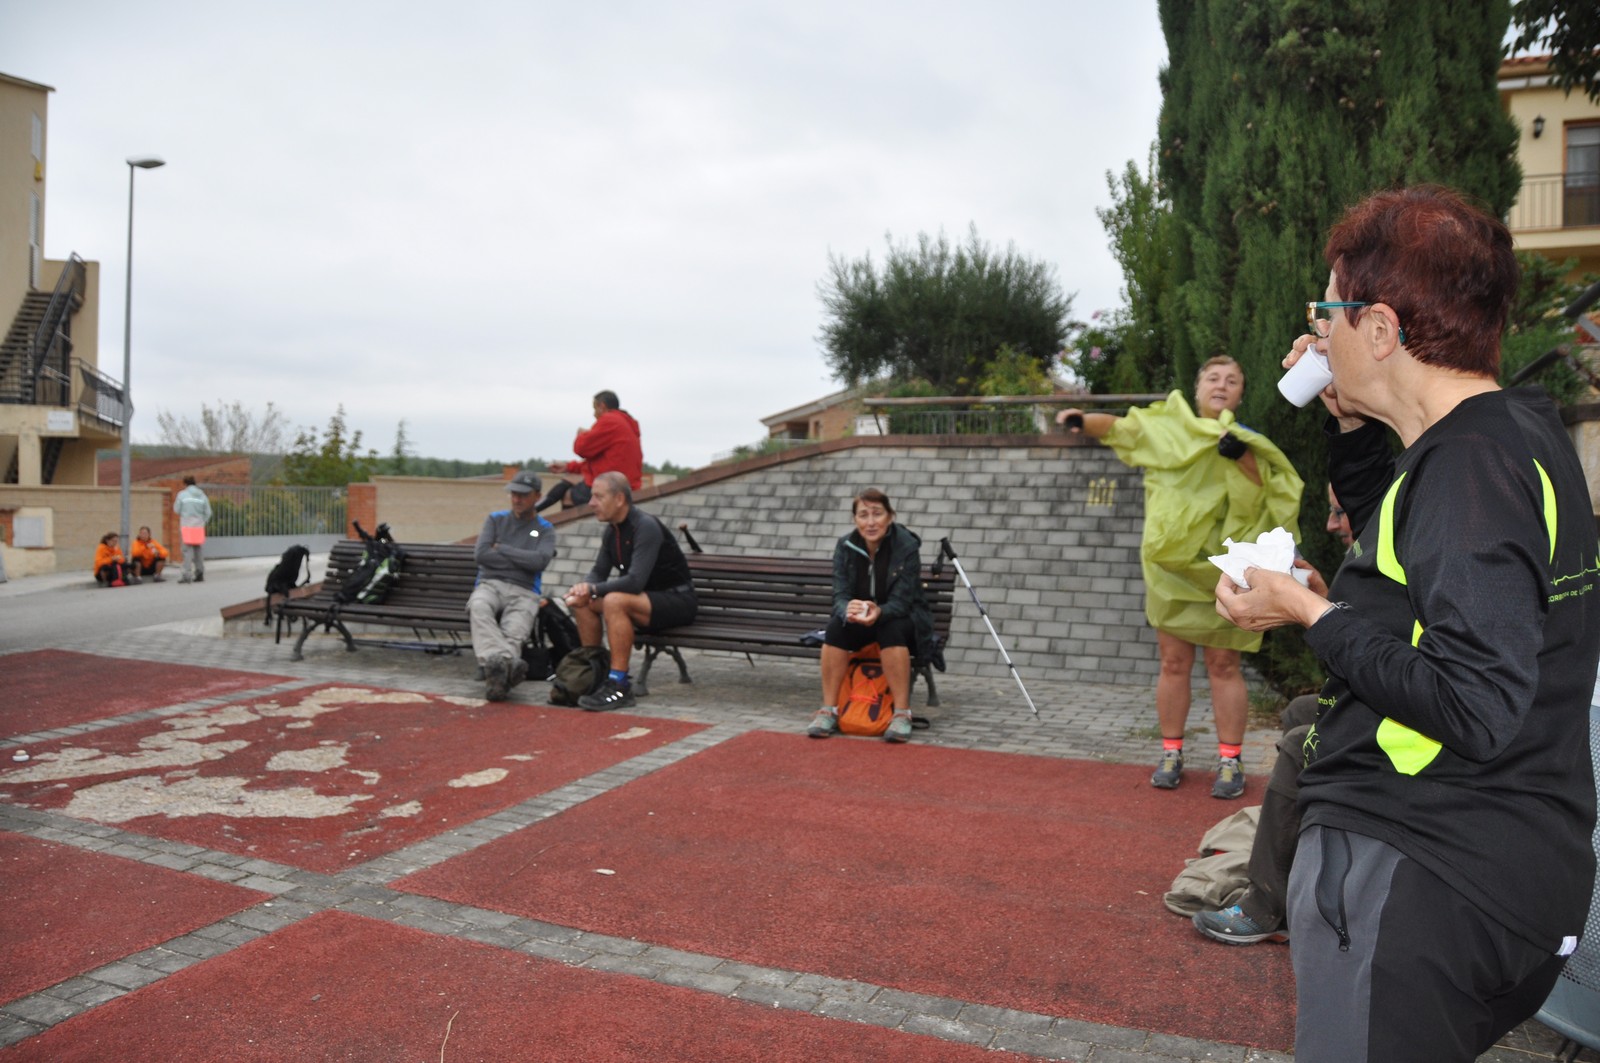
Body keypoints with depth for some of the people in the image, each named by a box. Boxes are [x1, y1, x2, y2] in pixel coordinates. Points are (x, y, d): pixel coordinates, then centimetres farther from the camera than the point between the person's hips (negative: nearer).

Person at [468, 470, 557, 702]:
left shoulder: (545, 530, 15)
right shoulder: (495, 519, 18)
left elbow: (540, 561, -6)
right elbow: (481, 554, 2)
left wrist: (501, 549, 1)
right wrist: (522, 561, 1)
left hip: (523, 593, 0)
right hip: (490, 585, 0)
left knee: (514, 632, -34)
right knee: (479, 607, -38)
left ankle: (495, 670, -60)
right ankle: (500, 661, -60)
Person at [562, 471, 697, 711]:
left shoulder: (646, 527, -21)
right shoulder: (611, 531, 6)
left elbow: (635, 581, -28)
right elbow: (599, 572, 12)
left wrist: (593, 589, -24)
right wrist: (583, 586, -10)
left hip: (677, 601, -9)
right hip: (647, 599, 9)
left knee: (614, 601, -32)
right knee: (582, 601, -3)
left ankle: (619, 686, -29)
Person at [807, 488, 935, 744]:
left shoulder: (907, 546, -19)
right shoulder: (845, 547, -9)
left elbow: (901, 601, -23)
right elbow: (840, 595, -16)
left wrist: (879, 612, -46)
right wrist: (848, 610, -41)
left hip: (902, 620, -3)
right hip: (859, 622, 3)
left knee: (890, 628, -35)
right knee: (836, 625, -28)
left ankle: (902, 714, -29)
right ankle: (828, 710, -22)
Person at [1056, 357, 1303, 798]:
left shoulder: (1247, 443, 4)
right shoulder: (1169, 427, 7)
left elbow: (1255, 499, -7)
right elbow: (1119, 427, 4)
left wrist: (1243, 459, -23)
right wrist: (1083, 420, -15)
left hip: (1224, 571, -1)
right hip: (1171, 566, 1)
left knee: (1223, 666, 1)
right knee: (1174, 664, 5)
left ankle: (1230, 761, 9)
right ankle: (1171, 755, 14)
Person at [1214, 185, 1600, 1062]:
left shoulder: (1467, 466, -22)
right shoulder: (1521, 433, 8)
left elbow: (1478, 711, -28)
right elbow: (1420, 556, 27)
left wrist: (1312, 615, -18)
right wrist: (1350, 425, 14)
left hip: (1414, 880, -10)